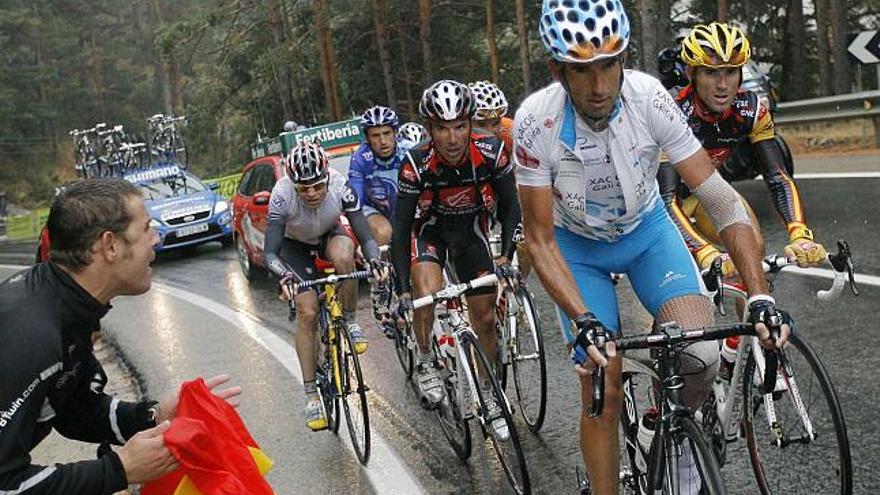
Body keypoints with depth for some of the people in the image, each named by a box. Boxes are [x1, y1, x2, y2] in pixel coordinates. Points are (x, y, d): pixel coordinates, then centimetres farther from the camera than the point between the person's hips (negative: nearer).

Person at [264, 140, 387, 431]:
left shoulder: (340, 187, -32)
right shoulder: (282, 195, -35)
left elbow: (365, 236, -31)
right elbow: (270, 252, -36)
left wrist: (374, 261, -52)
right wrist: (284, 277, -56)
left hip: (330, 235, 1)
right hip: (295, 245, -1)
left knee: (343, 256, -36)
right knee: (307, 312, -13)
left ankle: (350, 322, -11)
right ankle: (311, 394, -2)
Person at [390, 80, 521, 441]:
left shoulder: (491, 151, -27)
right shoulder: (416, 163, -30)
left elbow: (510, 208, -14)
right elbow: (401, 228, -25)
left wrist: (507, 255, -29)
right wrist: (402, 289, -31)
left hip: (471, 230, 2)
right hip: (430, 229, -2)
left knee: (485, 318, 4)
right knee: (427, 291, -30)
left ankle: (489, 396, 24)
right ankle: (426, 362, -2)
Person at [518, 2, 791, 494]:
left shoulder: (650, 98, -27)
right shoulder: (536, 121, -28)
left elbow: (720, 198, -25)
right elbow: (541, 240, -22)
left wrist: (760, 295, -34)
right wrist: (583, 322, -35)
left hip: (647, 229, 1)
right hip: (580, 247, -1)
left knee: (701, 350, -22)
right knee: (603, 392, -7)